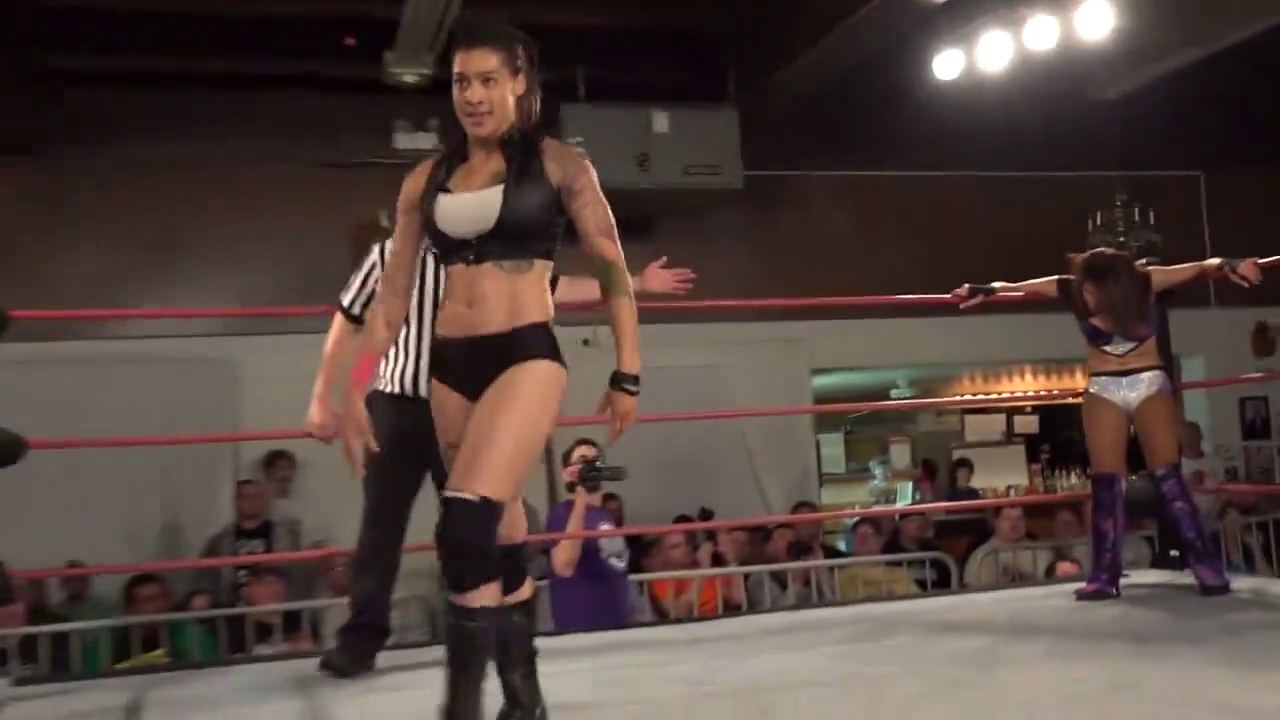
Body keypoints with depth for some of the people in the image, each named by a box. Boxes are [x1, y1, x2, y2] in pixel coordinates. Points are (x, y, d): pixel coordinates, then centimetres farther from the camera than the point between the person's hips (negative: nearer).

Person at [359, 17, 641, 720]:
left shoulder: (558, 164, 1)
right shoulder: (426, 180, 10)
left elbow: (613, 271, 4)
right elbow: (391, 299, 12)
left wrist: (627, 374, 2)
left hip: (526, 356, -4)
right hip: (450, 367, 5)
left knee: (465, 523, -22)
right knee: (499, 534, 12)